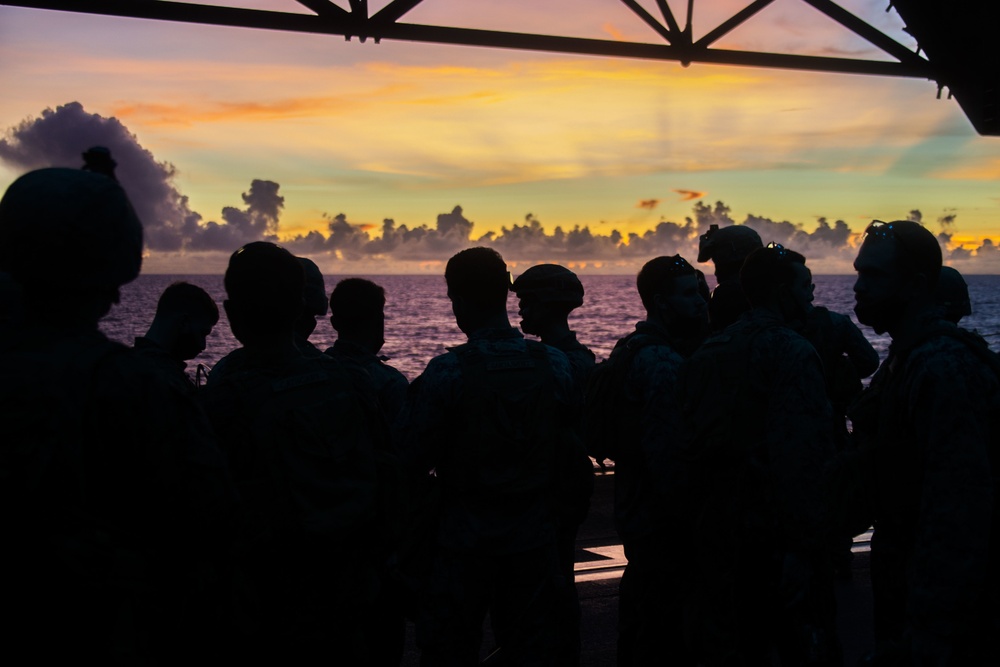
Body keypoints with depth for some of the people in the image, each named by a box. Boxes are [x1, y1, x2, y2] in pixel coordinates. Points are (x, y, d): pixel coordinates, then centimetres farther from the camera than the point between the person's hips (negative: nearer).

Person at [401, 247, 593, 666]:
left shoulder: (446, 373, -16)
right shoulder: (555, 366, -4)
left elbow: (412, 462, -11)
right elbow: (571, 448, 4)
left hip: (463, 541, -3)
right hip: (533, 539, 4)